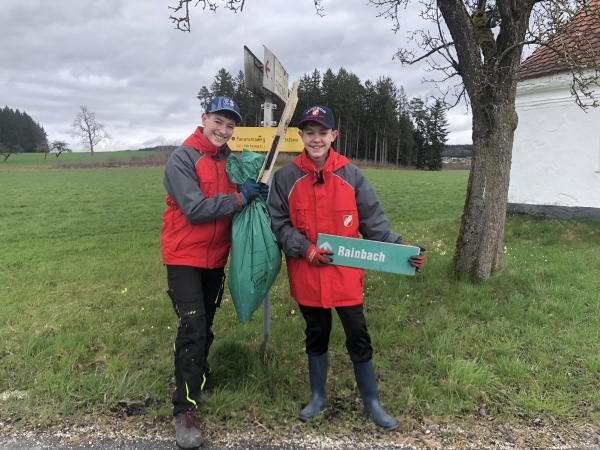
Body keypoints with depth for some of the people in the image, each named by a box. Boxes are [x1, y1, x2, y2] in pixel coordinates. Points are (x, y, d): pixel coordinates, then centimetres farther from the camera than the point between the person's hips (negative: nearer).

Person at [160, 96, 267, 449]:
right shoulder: (183, 158, -14)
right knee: (193, 327, -11)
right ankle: (185, 409, 1)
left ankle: (200, 380, 40)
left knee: (205, 325, 19)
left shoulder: (231, 160, 5)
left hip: (216, 257, 6)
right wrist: (240, 197, -22)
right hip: (185, 256, -6)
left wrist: (258, 193, -11)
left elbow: (237, 202, 9)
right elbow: (194, 209, -24)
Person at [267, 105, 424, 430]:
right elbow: (278, 224, -2)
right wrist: (304, 249, -16)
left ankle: (371, 403, 29)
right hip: (307, 275, 1)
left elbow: (373, 220, -2)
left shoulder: (351, 175, -2)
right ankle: (317, 396, 38)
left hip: (346, 274, 0)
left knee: (358, 338, 8)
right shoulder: (285, 177, -2)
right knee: (316, 337, 17)